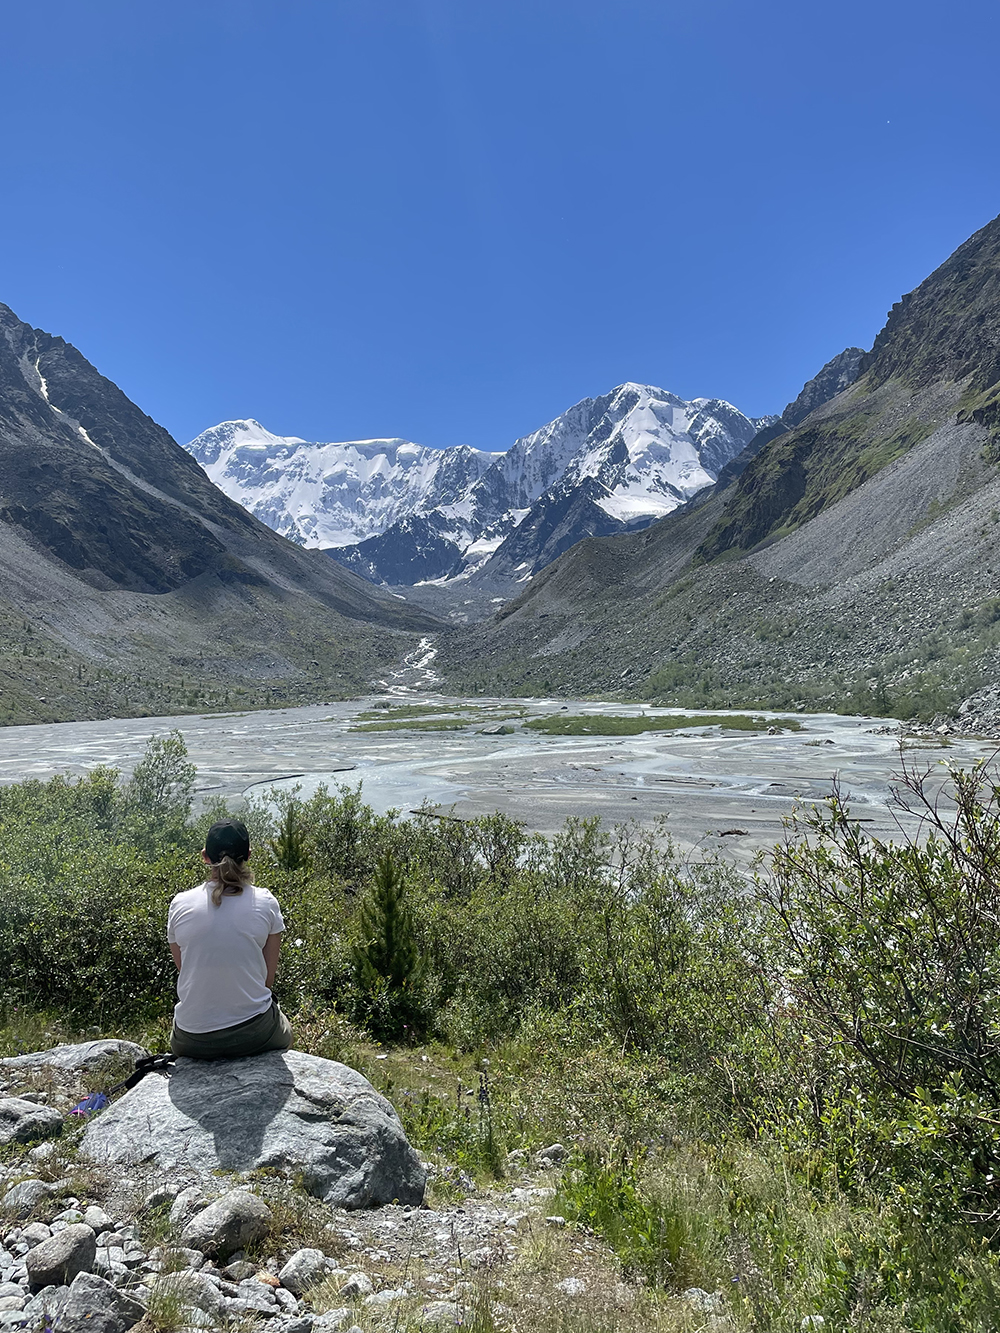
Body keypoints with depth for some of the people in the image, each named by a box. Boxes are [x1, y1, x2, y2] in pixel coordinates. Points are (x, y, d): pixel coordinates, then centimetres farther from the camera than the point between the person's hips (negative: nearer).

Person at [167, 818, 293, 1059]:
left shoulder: (179, 904, -5)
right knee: (284, 1031, 35)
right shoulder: (265, 903, -9)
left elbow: (183, 970, 6)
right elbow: (268, 978, -2)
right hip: (253, 1034, -1)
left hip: (193, 1040, 1)